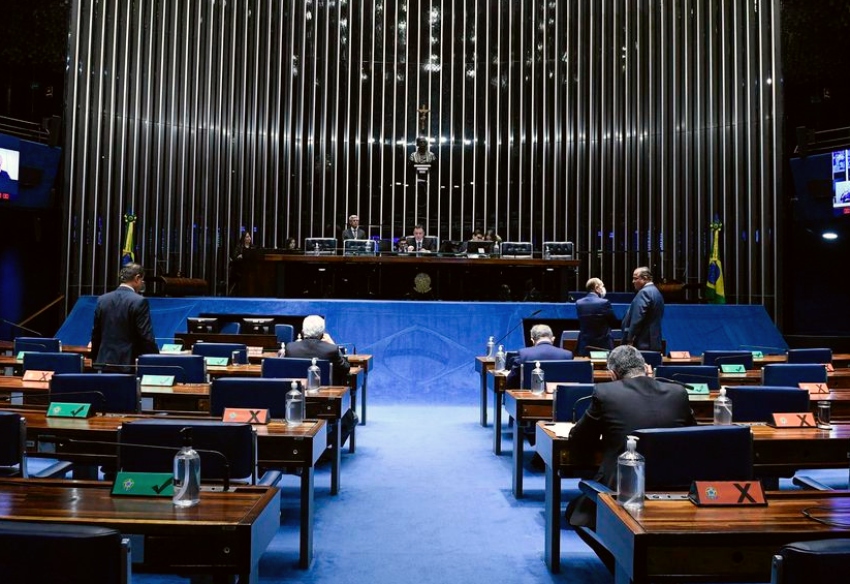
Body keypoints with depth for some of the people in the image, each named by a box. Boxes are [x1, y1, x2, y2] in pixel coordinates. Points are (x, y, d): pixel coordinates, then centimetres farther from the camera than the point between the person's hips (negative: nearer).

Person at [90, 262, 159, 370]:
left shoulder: (102, 300, 7)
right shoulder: (139, 301, -11)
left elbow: (95, 335, 12)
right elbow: (147, 338, -12)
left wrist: (95, 361, 22)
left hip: (105, 362, 6)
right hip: (129, 364, -6)